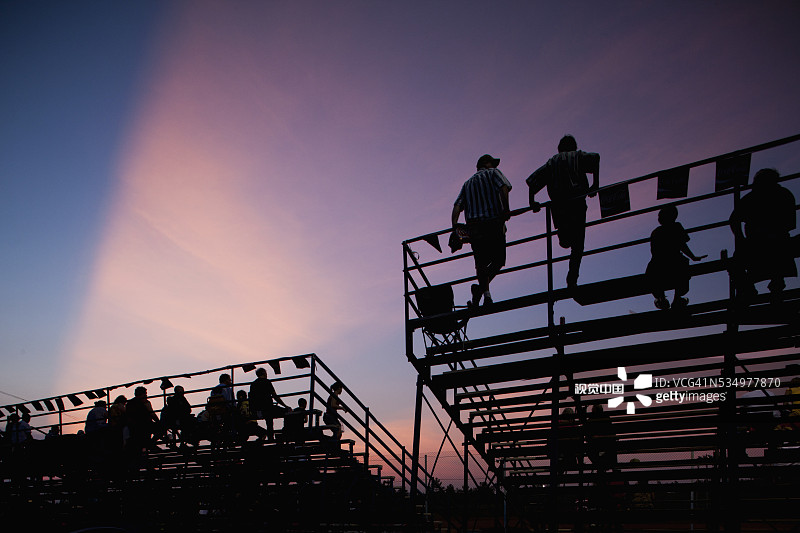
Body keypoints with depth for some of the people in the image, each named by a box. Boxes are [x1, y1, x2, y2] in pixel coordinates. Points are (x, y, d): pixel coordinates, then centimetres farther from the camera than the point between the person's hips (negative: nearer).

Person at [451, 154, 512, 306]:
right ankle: (481, 288, -19)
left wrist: (455, 225, 6)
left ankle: (486, 293, 1)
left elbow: (458, 205, 11)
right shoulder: (493, 173, 13)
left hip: (474, 225, 4)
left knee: (481, 263, 12)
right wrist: (506, 209, -10)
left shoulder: (467, 183, 25)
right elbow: (503, 187, -9)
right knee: (498, 260, 2)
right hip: (494, 223, -4)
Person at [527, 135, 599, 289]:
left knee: (566, 242, 24)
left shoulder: (551, 161, 23)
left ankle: (564, 236, -6)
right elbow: (595, 157, -5)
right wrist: (595, 183, -5)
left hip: (558, 205, 2)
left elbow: (533, 180, 12)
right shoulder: (578, 156, 17)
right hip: (577, 203, -2)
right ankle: (572, 279, -8)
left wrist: (532, 202, 11)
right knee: (578, 245, 2)